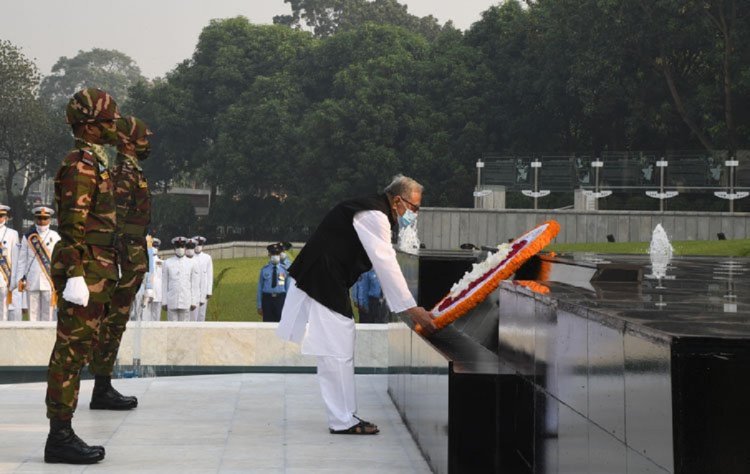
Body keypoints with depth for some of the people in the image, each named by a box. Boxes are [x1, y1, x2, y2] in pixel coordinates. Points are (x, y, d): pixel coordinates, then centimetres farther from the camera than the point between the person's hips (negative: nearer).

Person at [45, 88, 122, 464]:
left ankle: (62, 434, 17)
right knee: (71, 350, -7)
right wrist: (75, 276, -23)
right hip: (84, 268, -10)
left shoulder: (94, 162, 19)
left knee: (78, 349, 12)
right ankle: (60, 437, -4)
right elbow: (73, 227, -19)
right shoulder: (81, 166, -13)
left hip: (96, 270, 10)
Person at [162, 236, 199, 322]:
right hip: (171, 302, 0)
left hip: (186, 302, 0)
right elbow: (164, 284, 5)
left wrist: (194, 302, 0)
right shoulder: (167, 263, 5)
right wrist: (164, 302, 2)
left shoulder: (191, 263, 5)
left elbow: (195, 285, 5)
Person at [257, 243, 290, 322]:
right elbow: (260, 288, 6)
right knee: (267, 322, 0)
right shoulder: (264, 269, 5)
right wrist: (259, 306, 3)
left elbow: (288, 288, 5)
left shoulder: (284, 270, 5)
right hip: (267, 298, 0)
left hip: (280, 299, 0)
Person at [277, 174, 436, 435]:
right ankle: (343, 421, -2)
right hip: (323, 281, -11)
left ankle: (344, 416, 19)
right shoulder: (373, 215, -18)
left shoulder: (376, 214, 16)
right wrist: (412, 309, -18)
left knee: (335, 351, 13)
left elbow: (385, 264, 20)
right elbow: (386, 266, -21)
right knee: (336, 351, -7)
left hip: (327, 281, 11)